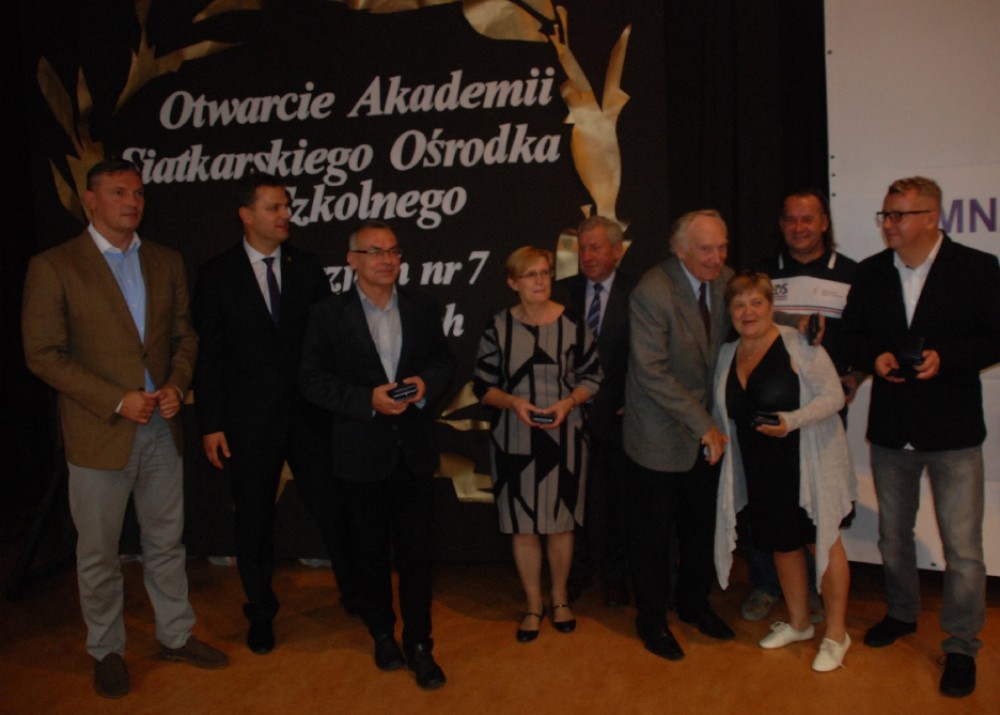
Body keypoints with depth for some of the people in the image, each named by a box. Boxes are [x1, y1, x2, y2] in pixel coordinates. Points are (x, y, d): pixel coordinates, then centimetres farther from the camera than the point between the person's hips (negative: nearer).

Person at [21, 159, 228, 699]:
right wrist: (116, 401, -16)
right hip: (98, 432, -4)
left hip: (162, 428, 4)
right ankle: (106, 650, 30)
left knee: (166, 542, 16)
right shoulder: (52, 266, -7)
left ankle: (175, 635, 33)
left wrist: (177, 384, -7)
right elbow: (43, 352, -10)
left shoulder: (166, 262, 7)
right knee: (97, 553, 11)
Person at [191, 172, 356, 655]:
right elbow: (207, 355, -2)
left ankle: (356, 594, 26)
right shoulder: (217, 275, -2)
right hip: (249, 420, -1)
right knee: (253, 521, 11)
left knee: (333, 509, 6)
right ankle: (261, 613, 30)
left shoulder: (307, 267, 4)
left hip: (310, 415, 1)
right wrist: (210, 424, -6)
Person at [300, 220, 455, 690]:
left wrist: (426, 383, -13)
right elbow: (312, 379, -8)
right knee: (370, 551, 14)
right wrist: (367, 400, -19)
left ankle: (419, 644, 21)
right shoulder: (328, 315, -4)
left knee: (416, 551, 6)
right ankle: (382, 635, 34)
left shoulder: (422, 308, 5)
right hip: (362, 453, -1)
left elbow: (444, 361, 9)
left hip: (415, 451, 2)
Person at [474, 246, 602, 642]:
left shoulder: (572, 323, -4)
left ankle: (560, 598, 32)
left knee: (560, 522, 11)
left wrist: (568, 402, -15)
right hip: (514, 439, 0)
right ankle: (533, 605, 26)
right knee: (522, 526, 7)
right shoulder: (499, 326, -4)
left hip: (564, 437, 0)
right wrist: (513, 402, -18)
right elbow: (483, 385, 0)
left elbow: (592, 376, 2)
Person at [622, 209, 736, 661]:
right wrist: (702, 424, -24)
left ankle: (694, 602, 42)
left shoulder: (725, 280, -1)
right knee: (653, 533, 10)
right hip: (660, 436, -6)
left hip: (706, 430, 6)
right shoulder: (651, 293, -22)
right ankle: (652, 618, 30)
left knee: (702, 525, 19)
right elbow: (652, 372, -25)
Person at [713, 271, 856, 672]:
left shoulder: (798, 344, -11)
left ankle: (836, 634, 19)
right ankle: (798, 623, 34)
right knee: (782, 544, 15)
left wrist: (791, 421, -27)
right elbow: (725, 414, 17)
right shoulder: (727, 354, 8)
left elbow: (833, 395, -14)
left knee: (824, 541, 4)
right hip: (759, 469, 6)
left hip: (807, 463, -6)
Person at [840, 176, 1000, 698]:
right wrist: (874, 358, -11)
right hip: (890, 428, 4)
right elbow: (852, 332, 9)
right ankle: (902, 613, 41)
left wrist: (945, 357, -22)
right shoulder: (871, 272, 5)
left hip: (953, 429, -4)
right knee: (892, 535, 19)